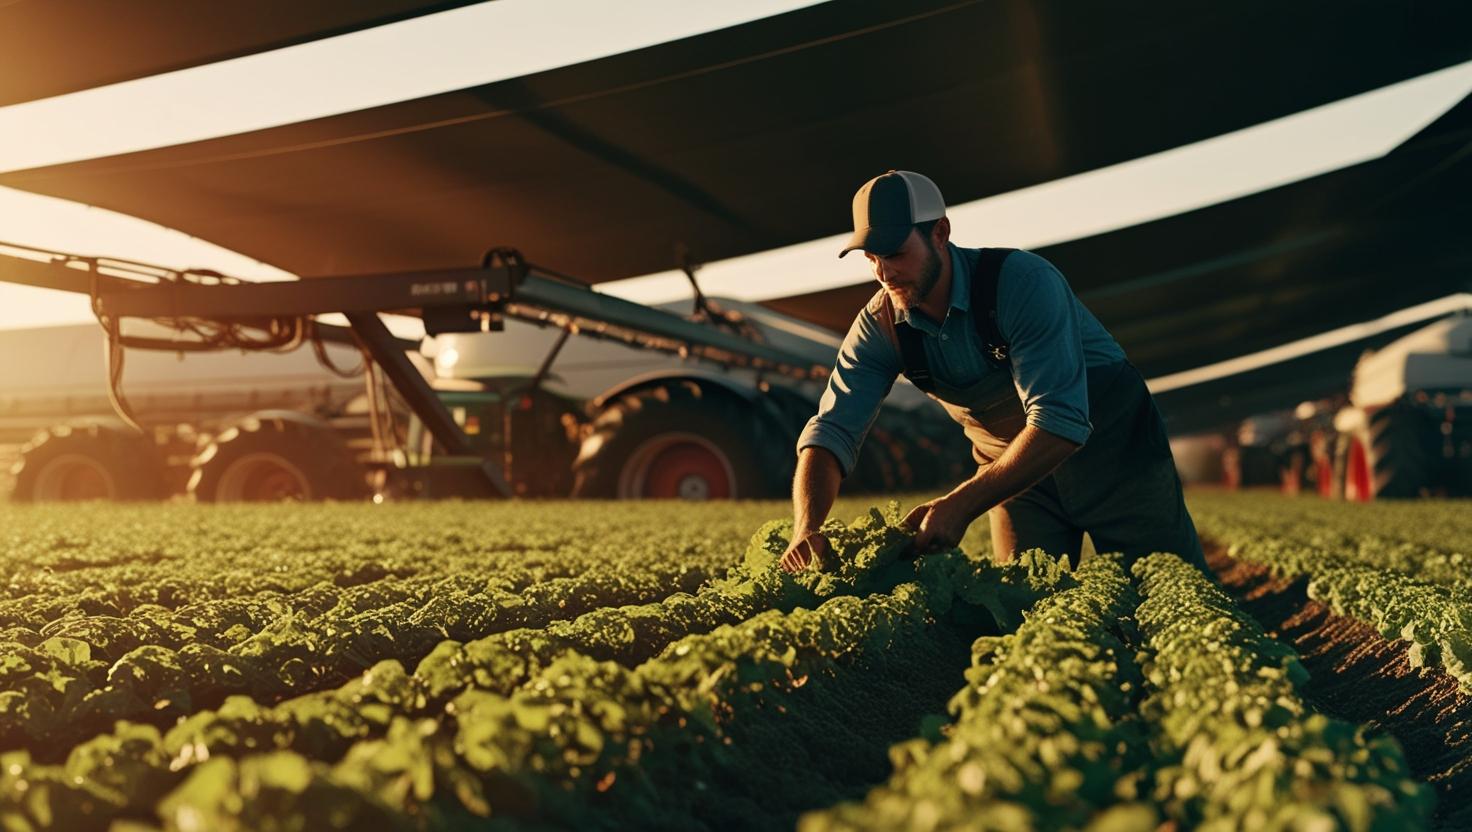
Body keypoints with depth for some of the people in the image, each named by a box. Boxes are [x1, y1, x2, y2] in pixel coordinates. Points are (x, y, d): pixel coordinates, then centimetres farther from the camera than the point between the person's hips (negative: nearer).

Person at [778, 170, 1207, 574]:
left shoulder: (1024, 282, -30)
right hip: (1014, 470, 4)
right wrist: (806, 530, -35)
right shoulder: (880, 325, -14)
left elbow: (1060, 422, -37)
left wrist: (960, 506, -44)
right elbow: (832, 431, -17)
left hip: (1113, 447, -4)